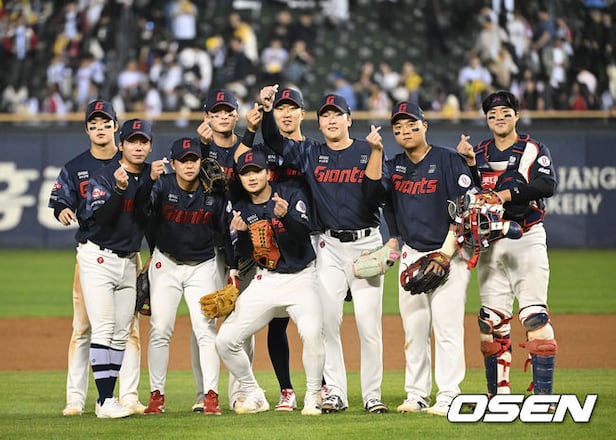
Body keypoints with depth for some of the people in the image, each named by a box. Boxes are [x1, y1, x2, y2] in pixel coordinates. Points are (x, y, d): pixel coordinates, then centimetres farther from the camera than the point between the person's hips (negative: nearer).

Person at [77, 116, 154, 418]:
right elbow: (100, 218, -23)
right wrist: (119, 189, -36)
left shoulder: (151, 177, 6)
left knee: (121, 334, 5)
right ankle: (106, 402, -18)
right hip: (98, 257, -6)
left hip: (128, 262, 6)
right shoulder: (102, 177, -10)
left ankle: (106, 400, 9)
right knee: (103, 329, -13)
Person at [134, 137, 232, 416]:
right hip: (166, 264, 0)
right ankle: (156, 395, 5)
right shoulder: (163, 186, -13)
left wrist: (233, 268, -2)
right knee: (160, 331, -1)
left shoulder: (214, 193, -8)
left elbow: (225, 231, 2)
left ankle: (211, 396, -5)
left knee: (206, 330, -7)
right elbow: (142, 207, -32)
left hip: (203, 267, 0)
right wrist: (151, 180, -50)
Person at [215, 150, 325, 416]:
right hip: (264, 281, 5)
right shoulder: (241, 209, 5)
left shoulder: (292, 195, -7)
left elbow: (304, 232, -22)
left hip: (299, 278, -5)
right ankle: (253, 396, 14)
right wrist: (241, 232, -21)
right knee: (225, 340, -5)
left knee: (312, 332, -31)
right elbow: (243, 253, 0)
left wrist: (286, 216, -42)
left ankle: (313, 397, -13)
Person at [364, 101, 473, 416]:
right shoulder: (394, 166, 12)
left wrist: (446, 252, -17)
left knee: (447, 327, -9)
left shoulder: (448, 160, -5)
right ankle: (416, 396, 14)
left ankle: (448, 398, -8)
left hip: (448, 255, -5)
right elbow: (373, 187, -7)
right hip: (410, 256, 5)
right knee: (414, 329, 7)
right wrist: (376, 151, -12)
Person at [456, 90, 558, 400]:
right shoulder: (478, 153, 15)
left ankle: (543, 393, -12)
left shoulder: (534, 150, 2)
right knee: (492, 318, 3)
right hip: (490, 243, 4)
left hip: (526, 238, -4)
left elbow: (547, 185, -14)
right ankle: (498, 394, 9)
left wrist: (508, 193, -22)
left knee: (534, 314, -11)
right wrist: (468, 162, -6)